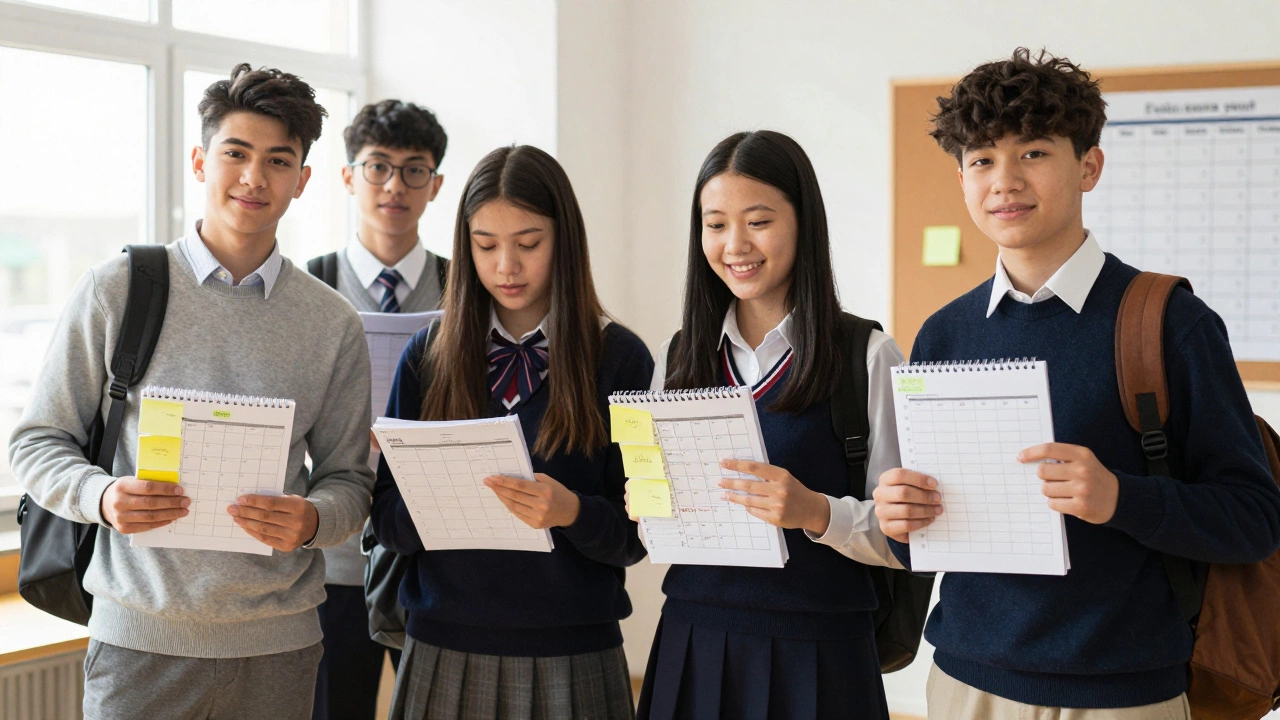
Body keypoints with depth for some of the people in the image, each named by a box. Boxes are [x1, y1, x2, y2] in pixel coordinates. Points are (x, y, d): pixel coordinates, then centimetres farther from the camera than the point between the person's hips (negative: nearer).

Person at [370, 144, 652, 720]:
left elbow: (633, 537, -4)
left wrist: (571, 512, -24)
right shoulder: (428, 356, 4)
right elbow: (388, 518, 1)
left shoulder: (618, 359, -3)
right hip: (444, 651, 2)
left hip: (570, 657, -2)